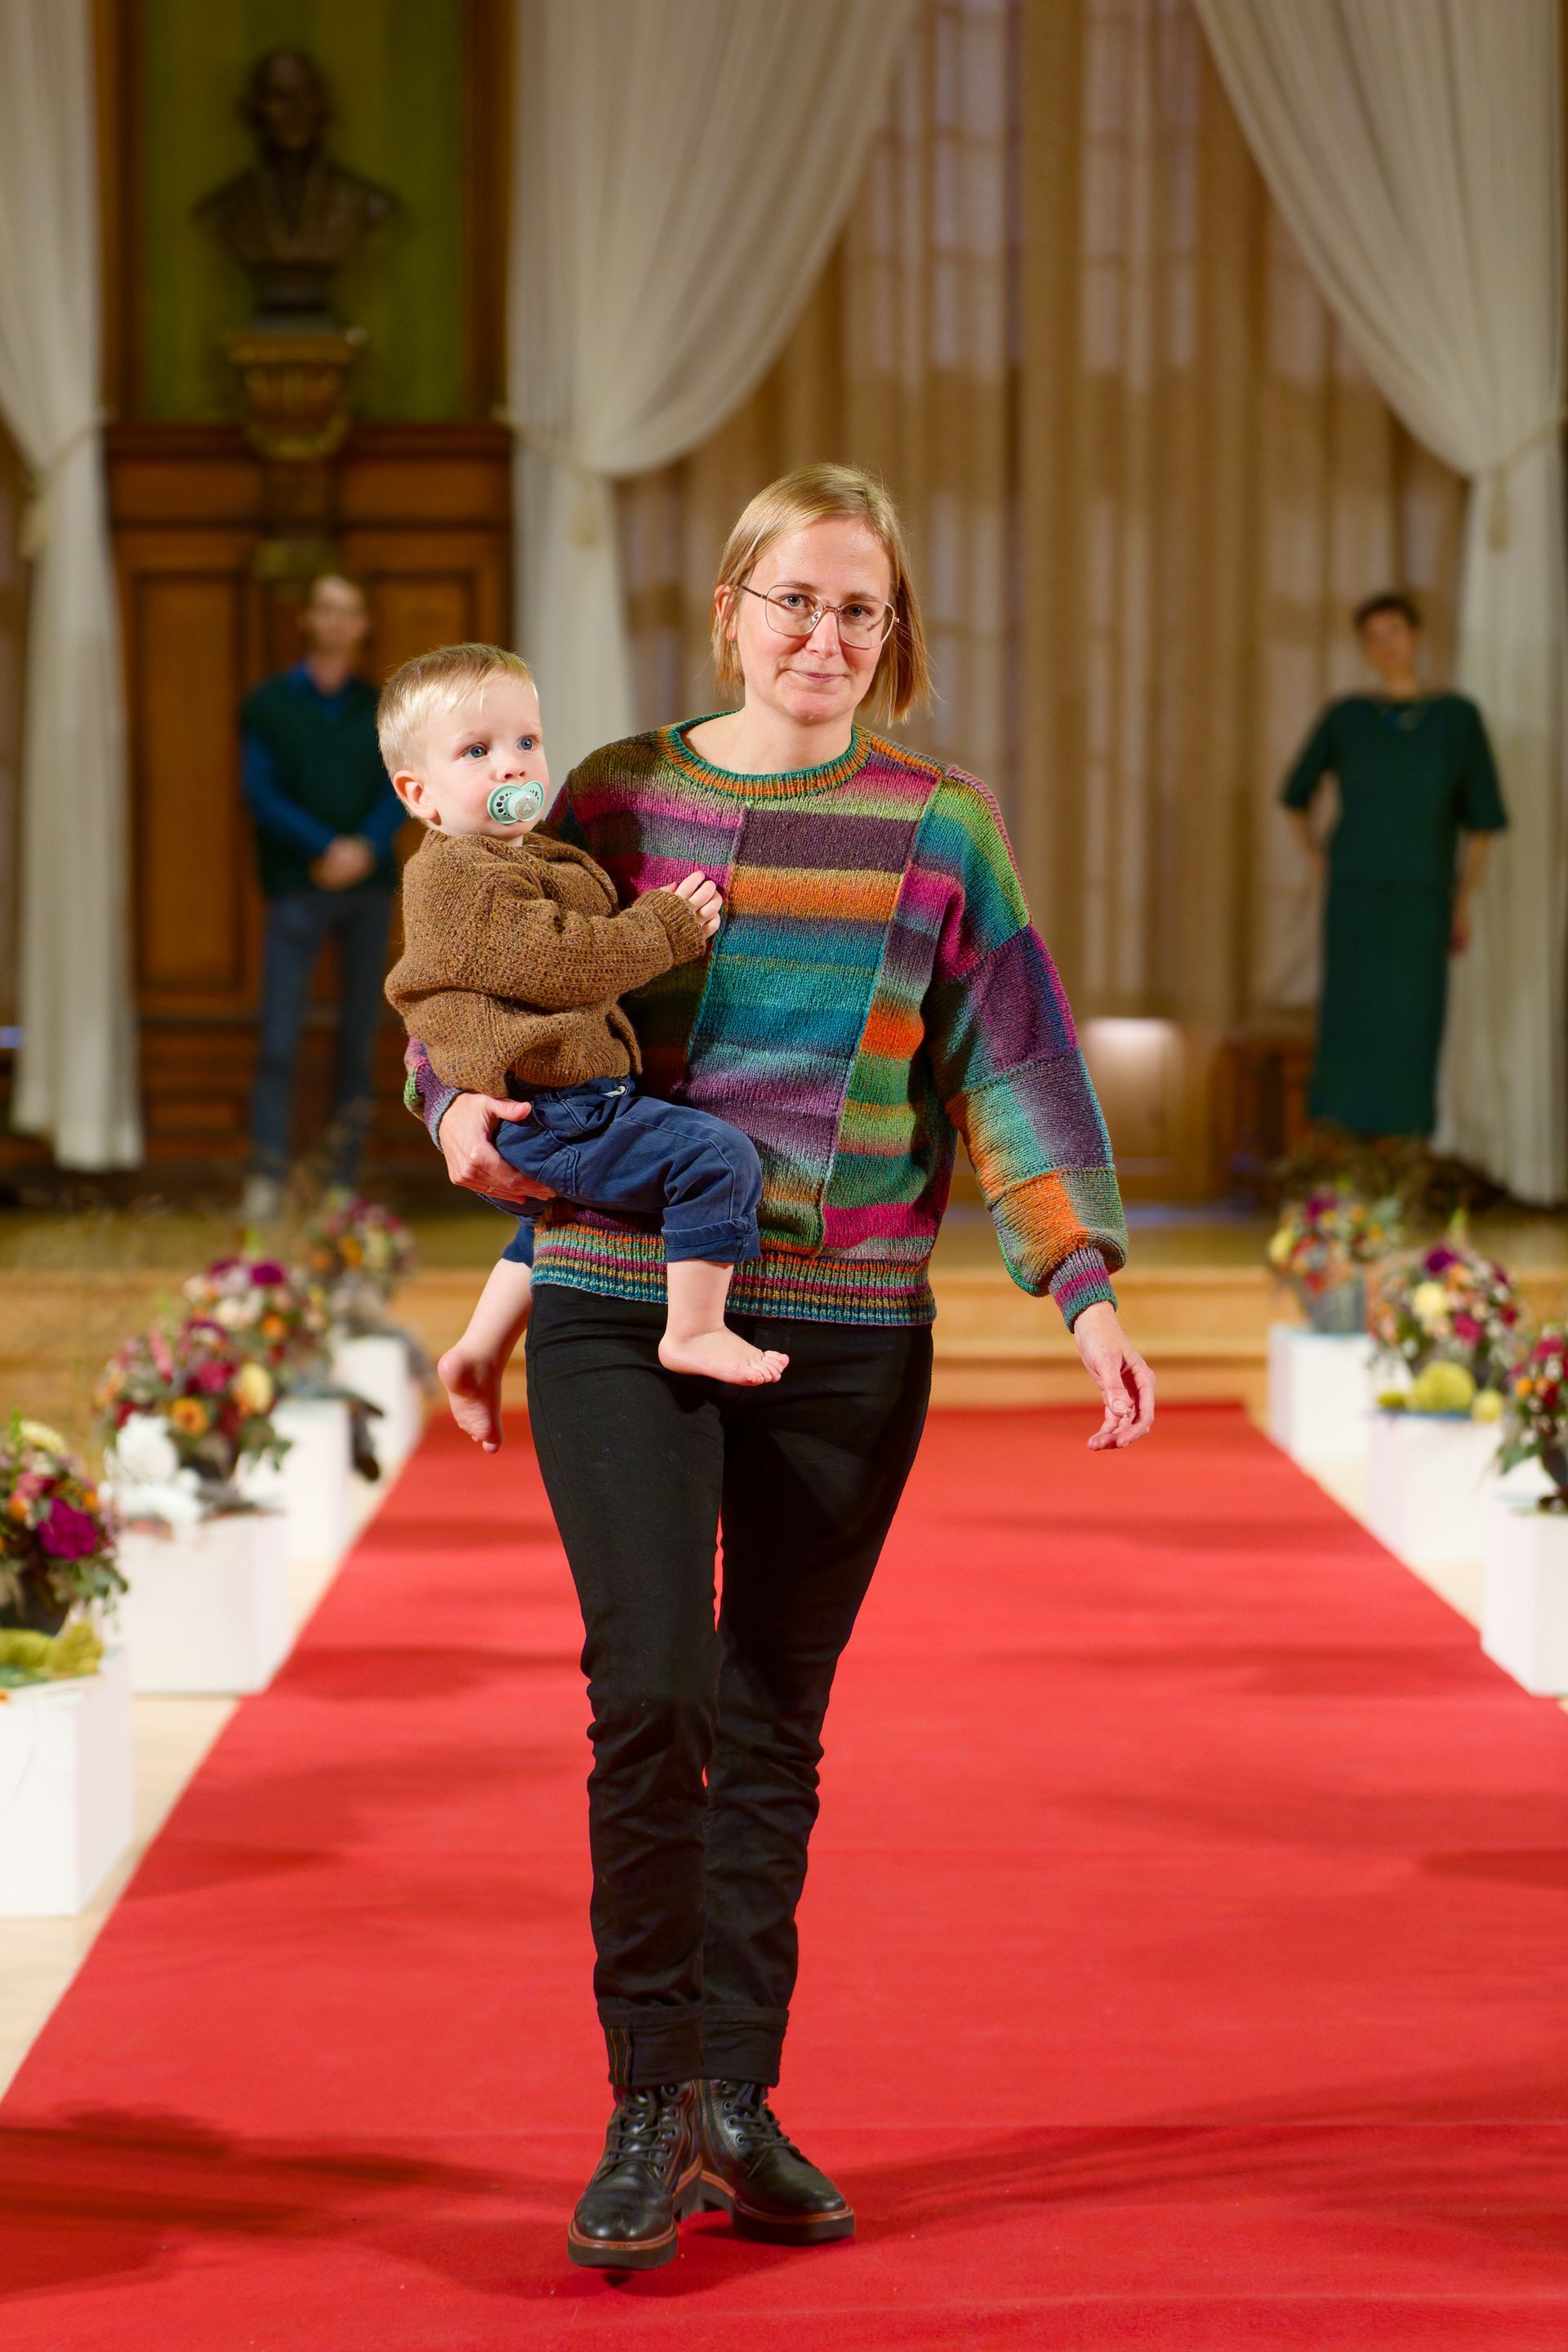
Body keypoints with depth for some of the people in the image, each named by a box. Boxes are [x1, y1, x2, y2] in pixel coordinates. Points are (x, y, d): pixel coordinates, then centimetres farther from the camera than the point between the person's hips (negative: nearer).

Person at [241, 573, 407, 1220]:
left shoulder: (379, 708, 12)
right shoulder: (268, 705, 5)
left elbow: (398, 790, 5)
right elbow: (261, 792, -4)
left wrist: (366, 847, -14)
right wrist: (326, 848, -15)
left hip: (369, 882, 3)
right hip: (298, 883, -3)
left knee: (359, 1034, 3)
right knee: (279, 1037, -10)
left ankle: (343, 1178, 8)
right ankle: (266, 1177, -10)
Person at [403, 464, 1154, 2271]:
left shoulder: (940, 829, 4)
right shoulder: (618, 800, 5)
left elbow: (1012, 1069, 2)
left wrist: (1086, 1289, -8)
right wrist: (464, 1104, -7)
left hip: (847, 1333, 1)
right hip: (621, 1309, -1)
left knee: (774, 1721, 8)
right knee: (649, 1687, -12)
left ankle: (737, 2105, 21)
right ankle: (646, 2110, 2)